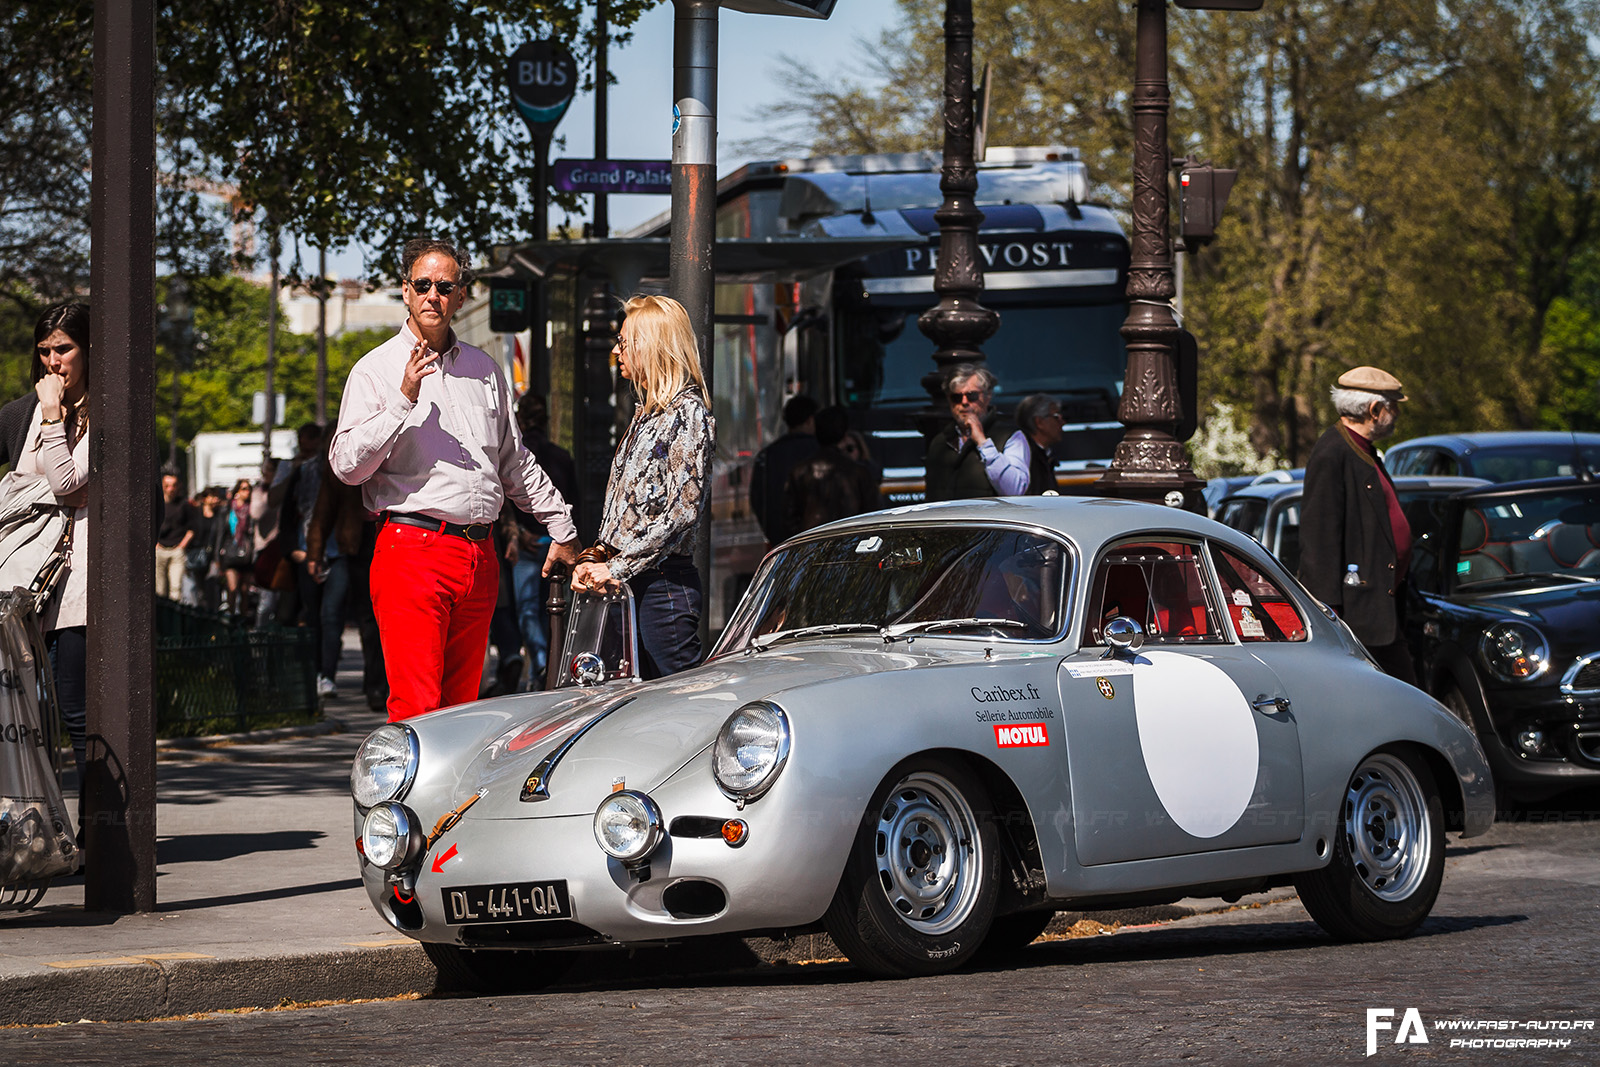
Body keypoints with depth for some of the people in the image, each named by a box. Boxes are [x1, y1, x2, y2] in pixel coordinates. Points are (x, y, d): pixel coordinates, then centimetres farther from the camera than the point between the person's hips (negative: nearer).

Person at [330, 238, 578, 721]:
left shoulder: (485, 370, 17)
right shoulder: (376, 369, 1)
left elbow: (515, 462, 28)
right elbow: (346, 465, -10)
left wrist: (562, 529, 30)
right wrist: (404, 399, -17)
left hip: (479, 556, 5)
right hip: (411, 550, -5)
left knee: (462, 708, 5)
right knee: (415, 711, -14)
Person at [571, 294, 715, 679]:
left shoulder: (688, 412, -9)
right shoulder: (646, 412, 18)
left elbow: (682, 510, -16)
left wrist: (616, 568, -16)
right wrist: (597, 555, 6)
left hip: (664, 581, -9)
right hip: (628, 582, 9)